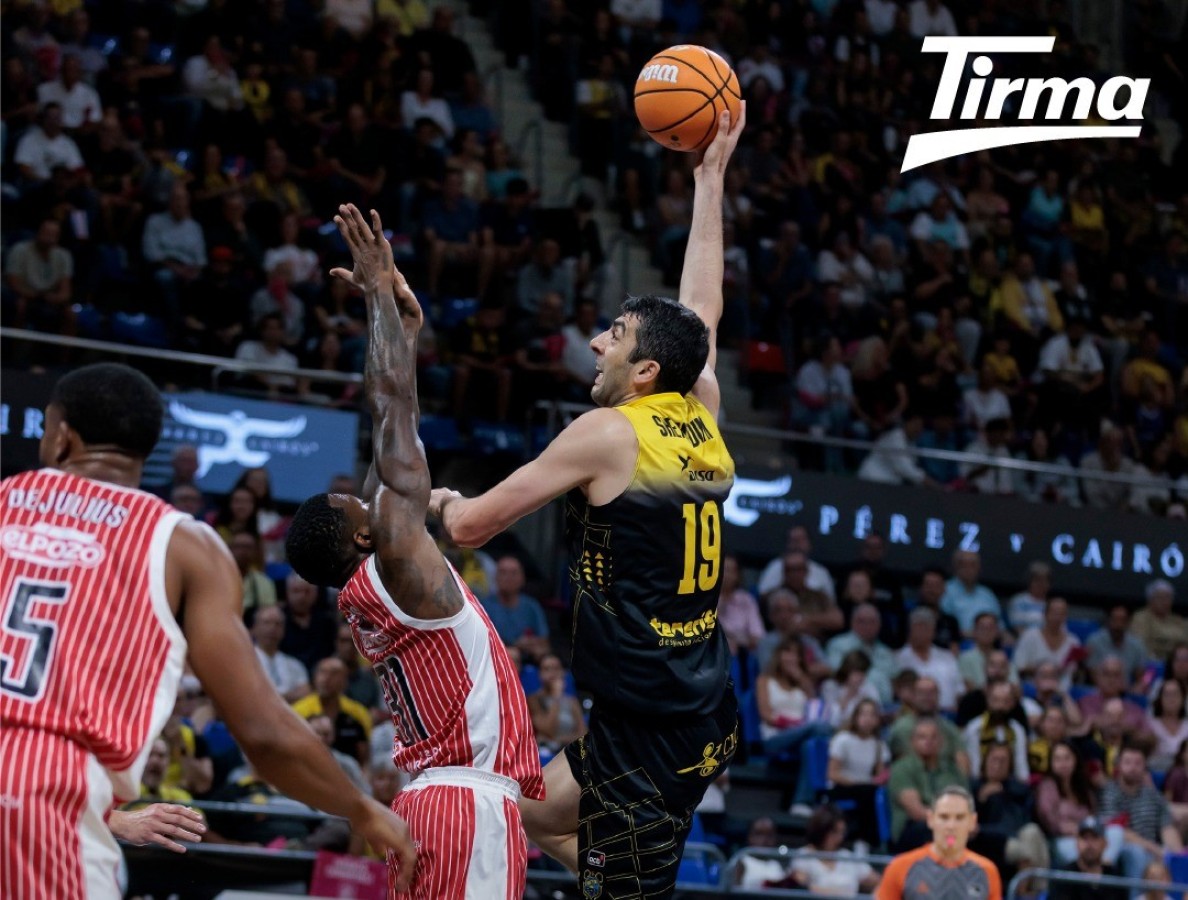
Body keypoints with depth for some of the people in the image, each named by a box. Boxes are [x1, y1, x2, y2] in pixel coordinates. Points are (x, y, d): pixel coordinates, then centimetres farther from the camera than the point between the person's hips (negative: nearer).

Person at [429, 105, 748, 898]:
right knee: (537, 813, 25)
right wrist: (711, 177, 31)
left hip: (648, 727, -9)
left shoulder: (608, 434, -11)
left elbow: (472, 526, -5)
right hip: (705, 716, 9)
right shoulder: (704, 421, 7)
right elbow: (703, 307, 24)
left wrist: (446, 501, 19)